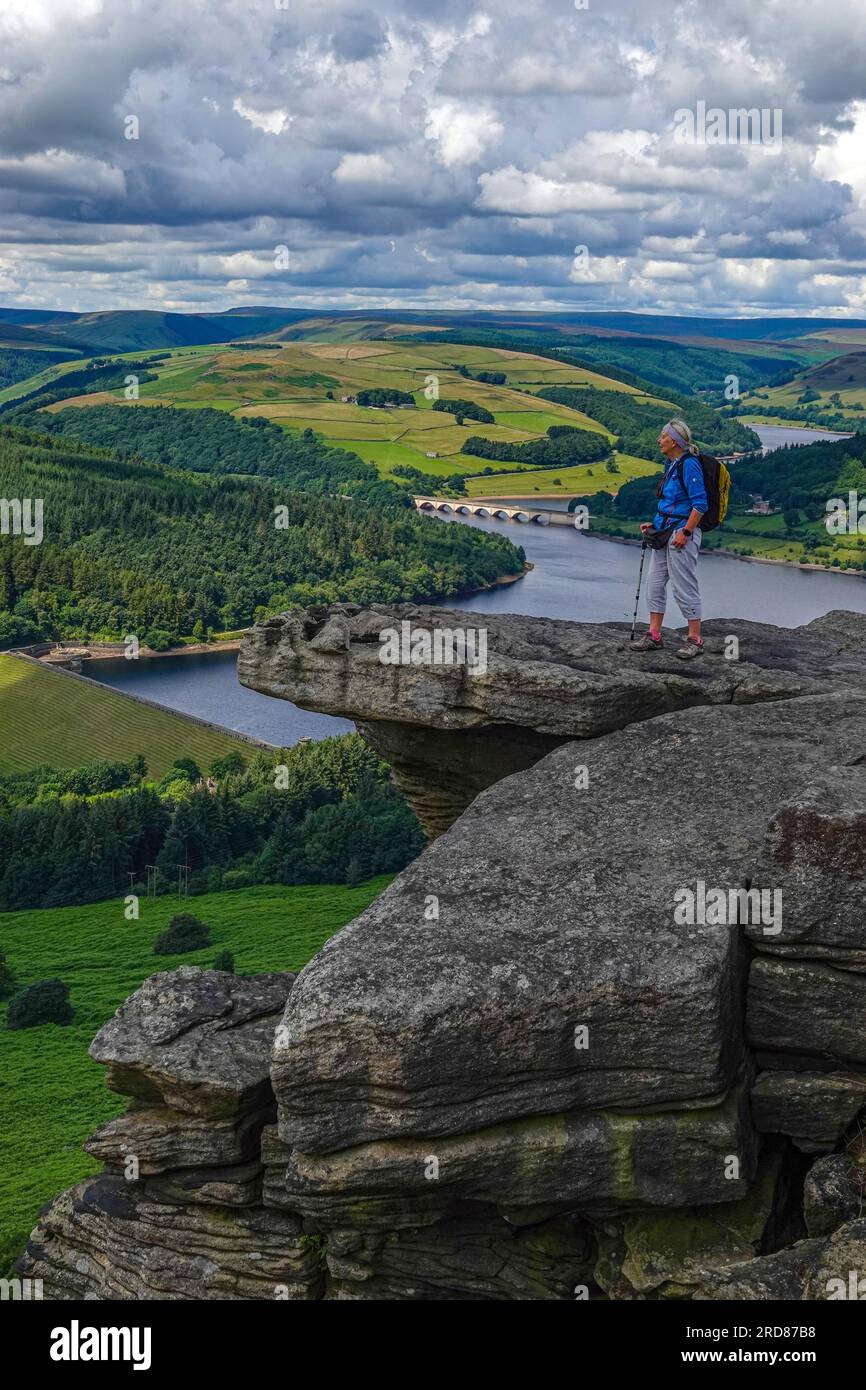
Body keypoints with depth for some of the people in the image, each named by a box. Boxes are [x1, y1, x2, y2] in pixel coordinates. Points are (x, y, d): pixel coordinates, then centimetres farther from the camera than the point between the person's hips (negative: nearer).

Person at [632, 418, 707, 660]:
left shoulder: (689, 464, -15)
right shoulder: (671, 465, 14)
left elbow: (700, 504, -19)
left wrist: (685, 532, -22)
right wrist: (654, 524, 15)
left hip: (681, 533, -10)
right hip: (664, 533, 10)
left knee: (684, 587, -5)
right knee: (655, 584, 11)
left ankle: (695, 640, 3)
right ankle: (654, 637, 17)